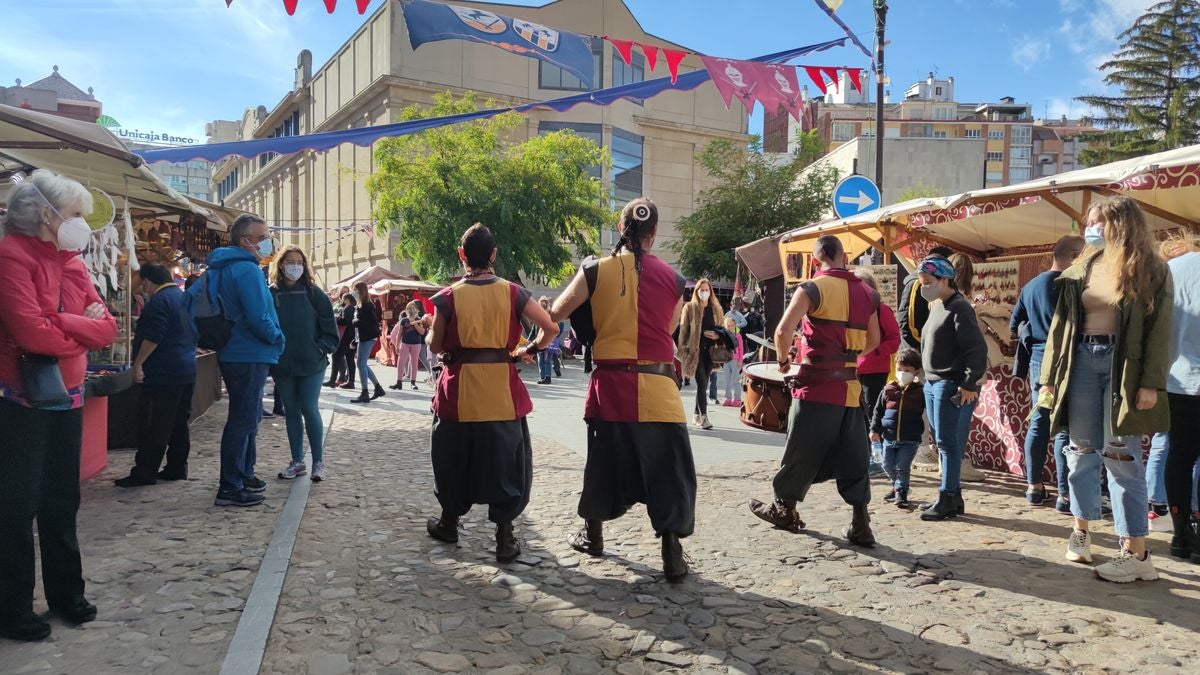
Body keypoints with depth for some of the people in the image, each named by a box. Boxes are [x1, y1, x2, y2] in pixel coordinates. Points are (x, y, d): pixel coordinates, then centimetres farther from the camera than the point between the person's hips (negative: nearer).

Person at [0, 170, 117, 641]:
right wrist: (83, 329, -7)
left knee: (62, 501, 14)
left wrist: (62, 324, -14)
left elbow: (108, 328, 4)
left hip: (67, 399, 7)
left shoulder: (71, 262, 11)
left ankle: (66, 594, 25)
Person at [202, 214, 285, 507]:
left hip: (232, 354, 10)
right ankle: (230, 488, 2)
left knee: (248, 417, 20)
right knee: (243, 421, -4)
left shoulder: (218, 269, 13)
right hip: (250, 357, -10)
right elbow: (259, 318, -26)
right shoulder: (247, 270, -18)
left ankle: (244, 475, 31)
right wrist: (277, 338, -8)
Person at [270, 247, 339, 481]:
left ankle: (318, 461, 7)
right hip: (282, 365, 3)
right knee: (291, 412, 10)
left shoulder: (314, 293, -2)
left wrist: (320, 350, -9)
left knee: (309, 409, -5)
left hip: (311, 365, -2)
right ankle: (297, 462, 20)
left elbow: (329, 328, 0)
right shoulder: (271, 294, 2)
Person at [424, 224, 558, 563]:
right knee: (505, 458, 7)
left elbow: (435, 346, 2)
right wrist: (531, 350, 12)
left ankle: (449, 523, 33)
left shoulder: (448, 297, -5)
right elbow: (551, 328, -5)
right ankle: (504, 536, 6)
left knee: (456, 457, 17)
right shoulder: (512, 292, -2)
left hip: (460, 389, 0)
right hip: (502, 389, 0)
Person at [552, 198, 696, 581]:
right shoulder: (673, 278, 1)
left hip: (610, 382, 1)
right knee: (666, 468, 6)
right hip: (657, 386, -1)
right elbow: (669, 329, 11)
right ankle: (672, 554, 5)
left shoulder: (596, 270, -2)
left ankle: (592, 536, 34)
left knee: (604, 461, 18)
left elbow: (557, 314, 6)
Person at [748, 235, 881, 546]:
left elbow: (784, 330, -19)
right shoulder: (866, 292, 10)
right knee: (853, 457, 9)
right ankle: (860, 523, 8)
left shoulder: (813, 288, -8)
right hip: (850, 387, 5)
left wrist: (784, 359, -2)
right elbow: (873, 341, 17)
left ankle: (784, 508, 24)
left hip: (817, 385, -5)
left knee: (801, 451, 8)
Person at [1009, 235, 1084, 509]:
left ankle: (1034, 486, 21)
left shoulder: (1030, 286, 10)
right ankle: (1065, 494, 1)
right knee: (1065, 428, -3)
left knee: (1038, 423, 13)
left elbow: (1014, 328, 15)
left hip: (1037, 361, 7)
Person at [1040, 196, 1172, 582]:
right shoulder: (1082, 269, 11)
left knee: (1122, 457, -5)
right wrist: (1050, 377, 4)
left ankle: (1136, 553, 1)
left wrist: (1152, 383, -15)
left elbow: (1160, 329, -6)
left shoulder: (1151, 271, -1)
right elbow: (1061, 325, 9)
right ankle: (1081, 533, 23)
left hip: (1124, 367, -4)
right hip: (1082, 361, 4)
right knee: (1082, 451, 8)